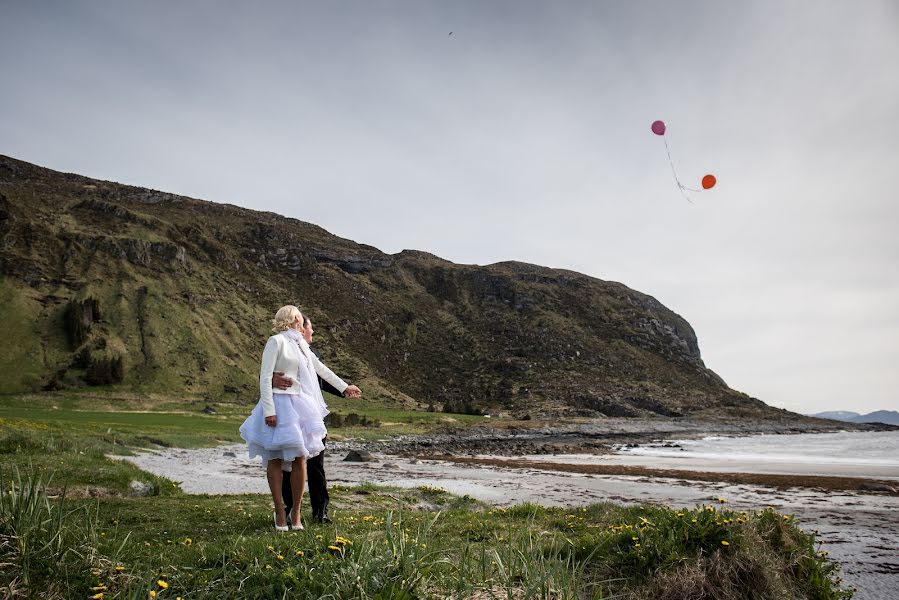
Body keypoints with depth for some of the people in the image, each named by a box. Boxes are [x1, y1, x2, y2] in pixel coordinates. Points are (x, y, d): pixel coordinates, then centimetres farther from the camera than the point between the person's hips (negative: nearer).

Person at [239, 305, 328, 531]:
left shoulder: (302, 345, 16)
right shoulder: (276, 341, -5)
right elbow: (265, 377, -10)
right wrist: (269, 410, -17)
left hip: (299, 405, 6)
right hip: (279, 403, -6)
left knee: (300, 460, 2)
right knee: (275, 460, 2)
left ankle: (296, 513, 12)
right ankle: (280, 513, 12)